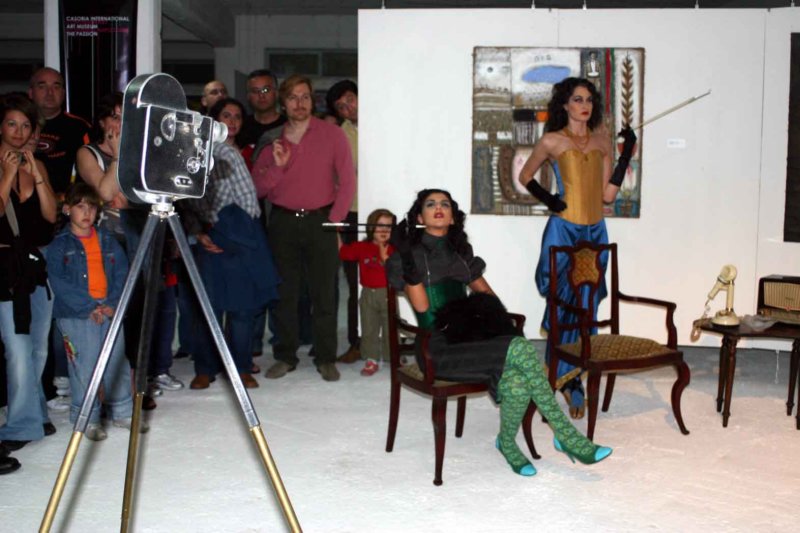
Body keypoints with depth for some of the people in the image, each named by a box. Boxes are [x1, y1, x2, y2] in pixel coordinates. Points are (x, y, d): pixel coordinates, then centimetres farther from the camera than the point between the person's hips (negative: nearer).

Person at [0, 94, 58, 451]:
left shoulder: (37, 165, 11)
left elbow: (51, 214, 1)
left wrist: (36, 175, -8)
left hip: (38, 262, 5)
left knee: (39, 347, 11)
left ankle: (33, 414, 24)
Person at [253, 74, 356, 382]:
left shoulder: (331, 135, 2)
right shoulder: (272, 139, 9)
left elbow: (347, 181, 0)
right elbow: (258, 189, 6)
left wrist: (334, 220, -6)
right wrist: (277, 165, -11)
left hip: (319, 221, -2)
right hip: (282, 221, 2)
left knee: (324, 293, -1)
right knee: (284, 292, 4)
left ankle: (326, 359, 8)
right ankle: (285, 356, 15)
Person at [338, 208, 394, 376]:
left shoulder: (393, 249, -7)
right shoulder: (361, 247, 3)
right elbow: (342, 252, 8)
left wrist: (384, 257, -25)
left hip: (387, 294, -3)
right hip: (368, 294, 3)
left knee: (390, 329, 6)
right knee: (369, 330, 9)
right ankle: (371, 360, 17)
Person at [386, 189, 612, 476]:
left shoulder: (461, 252, 18)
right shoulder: (411, 253, 1)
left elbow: (487, 294, 22)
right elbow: (422, 307, -11)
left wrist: (497, 319, 1)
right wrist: (406, 260, -20)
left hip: (471, 341, 5)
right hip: (440, 350, -5)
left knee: (517, 384, -29)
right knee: (521, 349, -28)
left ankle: (507, 443, -4)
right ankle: (565, 434, -14)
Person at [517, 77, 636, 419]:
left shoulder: (602, 141, 10)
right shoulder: (552, 141, 0)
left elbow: (608, 194, 5)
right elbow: (525, 176, 11)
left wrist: (627, 152, 2)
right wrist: (548, 199, -5)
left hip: (595, 232, 4)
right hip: (563, 230, -4)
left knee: (587, 309, 5)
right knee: (565, 306, -4)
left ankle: (572, 381, 17)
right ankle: (567, 381, 11)